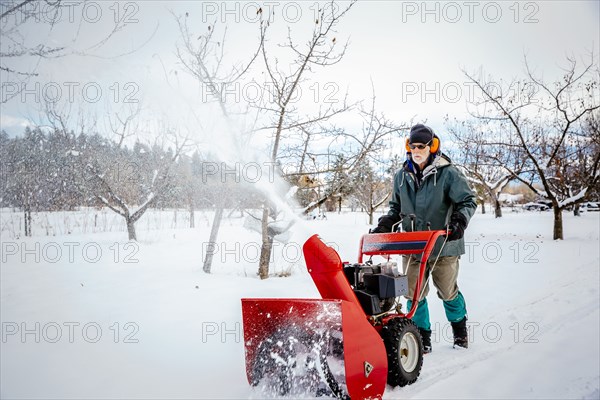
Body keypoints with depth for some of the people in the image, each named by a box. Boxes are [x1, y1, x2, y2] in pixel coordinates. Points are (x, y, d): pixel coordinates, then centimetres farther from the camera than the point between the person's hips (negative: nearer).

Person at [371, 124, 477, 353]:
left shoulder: (448, 173, -7)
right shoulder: (402, 176, 8)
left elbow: (468, 201, -3)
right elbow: (396, 207, 19)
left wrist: (459, 220, -20)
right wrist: (384, 225, 4)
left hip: (443, 246, -3)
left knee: (448, 291, 13)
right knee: (414, 293, 0)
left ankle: (460, 329, 39)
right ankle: (422, 337, 14)